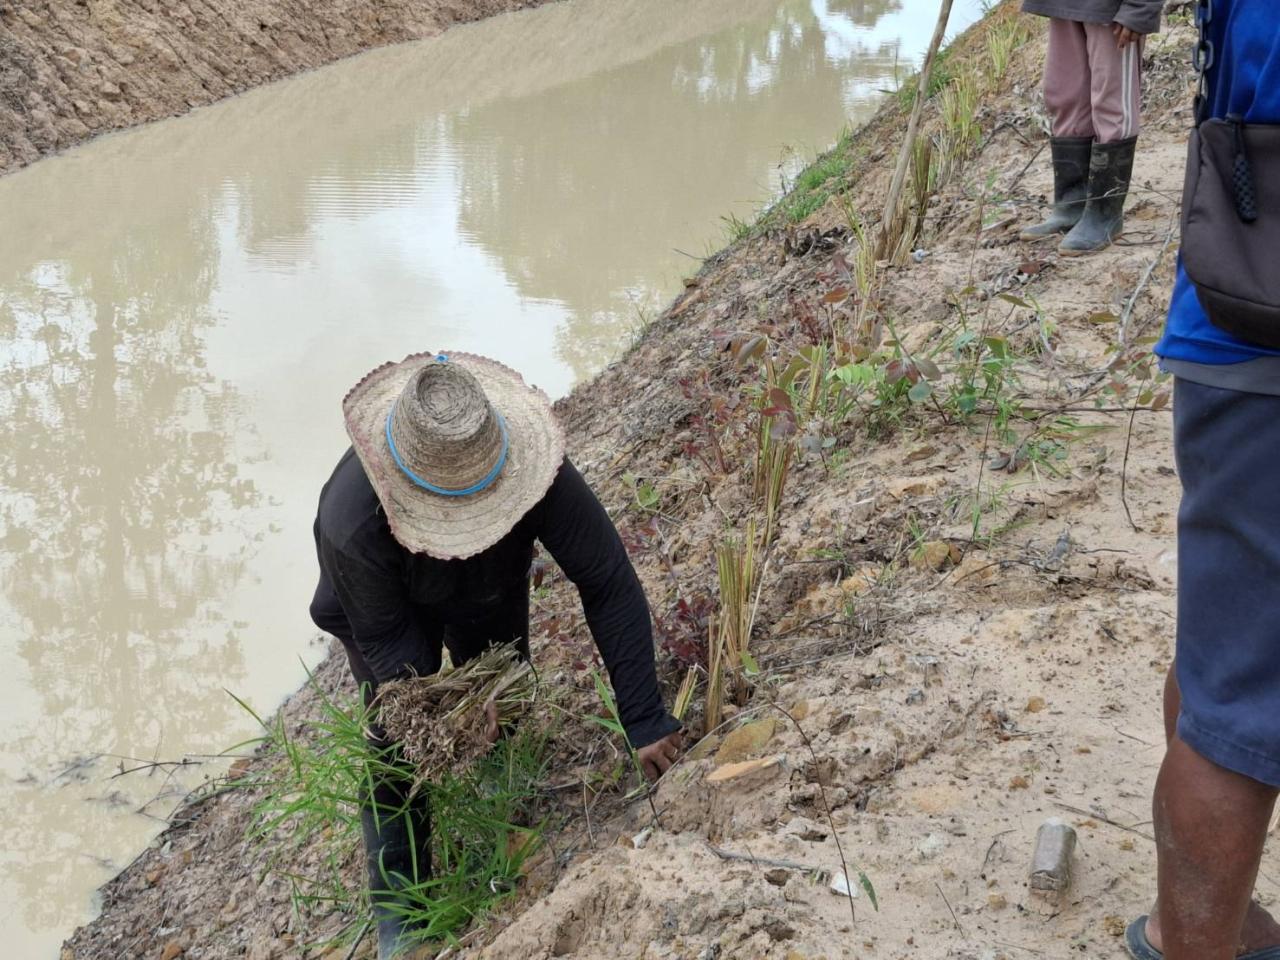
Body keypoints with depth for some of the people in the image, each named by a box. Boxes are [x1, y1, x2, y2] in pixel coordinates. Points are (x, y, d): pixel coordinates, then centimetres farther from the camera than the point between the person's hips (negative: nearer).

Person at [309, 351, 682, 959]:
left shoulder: (530, 469, -43)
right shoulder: (350, 523, -46)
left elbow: (609, 585, -36)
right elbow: (383, 636, -26)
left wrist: (644, 717, -37)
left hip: (492, 594, 2)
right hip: (390, 611, -2)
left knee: (506, 718, 12)